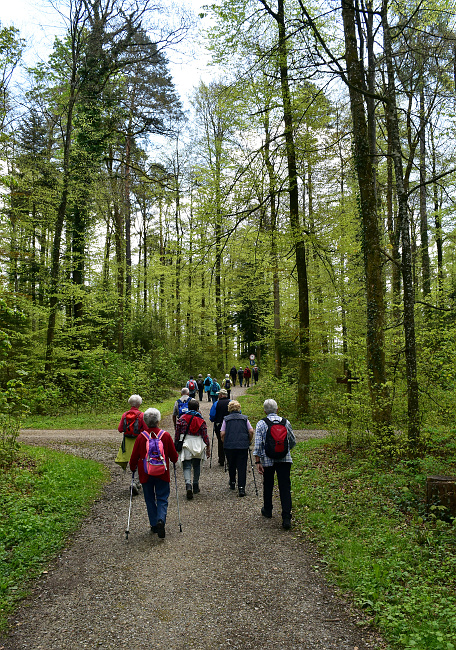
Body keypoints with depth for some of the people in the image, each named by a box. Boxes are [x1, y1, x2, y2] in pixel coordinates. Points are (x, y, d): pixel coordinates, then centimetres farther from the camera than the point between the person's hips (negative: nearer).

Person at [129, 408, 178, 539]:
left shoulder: (141, 437, -8)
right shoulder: (166, 436, -7)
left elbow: (134, 456, -1)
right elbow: (174, 456, 1)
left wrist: (133, 468, 17)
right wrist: (174, 460, 24)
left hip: (145, 473, 1)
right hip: (162, 473, 0)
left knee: (150, 499, 14)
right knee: (162, 498, 7)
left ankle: (154, 525, 17)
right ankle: (161, 520, -14)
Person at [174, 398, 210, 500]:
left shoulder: (182, 418, -3)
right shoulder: (200, 420, -3)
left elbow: (177, 433, -1)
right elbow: (205, 435, -2)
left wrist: (175, 445, 8)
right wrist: (208, 448, 6)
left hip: (186, 445, -1)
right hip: (198, 446, 1)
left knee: (187, 466, 0)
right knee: (197, 466, 16)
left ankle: (188, 485, -22)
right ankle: (196, 486, 27)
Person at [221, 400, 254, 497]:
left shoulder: (226, 419, 3)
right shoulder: (244, 418, 6)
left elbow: (222, 433, -3)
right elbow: (251, 431, 0)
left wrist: (224, 442, 12)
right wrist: (249, 441, 14)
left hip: (229, 445, 0)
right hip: (243, 445, 0)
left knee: (231, 465, 18)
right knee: (242, 466, 1)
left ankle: (232, 483, 31)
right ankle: (241, 488, -8)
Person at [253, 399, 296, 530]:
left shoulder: (261, 424, -4)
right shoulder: (285, 422, 2)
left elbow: (258, 444, -10)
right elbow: (293, 441, 11)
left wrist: (258, 461, -6)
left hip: (267, 460, 0)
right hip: (284, 459, 1)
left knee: (268, 485, 18)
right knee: (285, 487, 0)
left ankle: (267, 510, 34)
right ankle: (286, 517, -8)